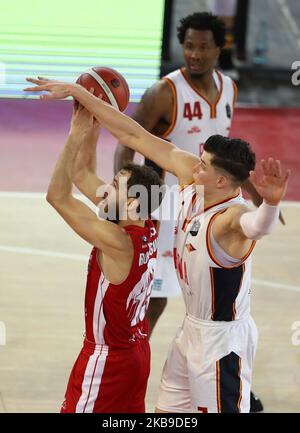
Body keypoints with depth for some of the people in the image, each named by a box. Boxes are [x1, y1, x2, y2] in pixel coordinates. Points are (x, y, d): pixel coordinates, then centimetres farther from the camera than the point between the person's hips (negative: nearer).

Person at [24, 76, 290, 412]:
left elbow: (257, 224, -56)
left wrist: (271, 203, -80)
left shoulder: (230, 218, -31)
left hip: (222, 339, -8)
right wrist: (77, 93, -3)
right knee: (167, 410, 20)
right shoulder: (191, 175, -9)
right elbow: (135, 136, -5)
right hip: (193, 327, 9)